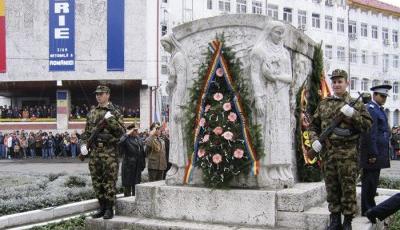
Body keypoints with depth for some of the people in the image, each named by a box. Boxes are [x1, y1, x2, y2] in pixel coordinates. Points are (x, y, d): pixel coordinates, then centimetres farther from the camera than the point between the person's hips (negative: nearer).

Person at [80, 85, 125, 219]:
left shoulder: (114, 112, 0)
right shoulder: (92, 113, 14)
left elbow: (121, 132, -7)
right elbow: (86, 132, 18)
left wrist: (111, 120, -18)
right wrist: (84, 144, 2)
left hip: (109, 152, -5)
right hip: (94, 152, 5)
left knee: (109, 181, -3)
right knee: (97, 181, 9)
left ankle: (109, 209, 5)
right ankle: (102, 207, 19)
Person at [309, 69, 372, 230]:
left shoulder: (355, 104, 4)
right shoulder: (323, 104, 13)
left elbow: (367, 125, -3)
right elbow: (314, 126, 17)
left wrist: (353, 114, -17)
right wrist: (314, 140, -1)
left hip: (348, 153, -3)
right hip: (327, 153, 4)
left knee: (348, 188, -1)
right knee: (331, 188, 9)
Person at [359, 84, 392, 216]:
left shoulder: (379, 109, 18)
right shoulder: (371, 109, -15)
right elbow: (370, 134, -21)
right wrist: (372, 154, -22)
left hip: (378, 153, 10)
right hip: (372, 152, -10)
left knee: (372, 181, 15)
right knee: (369, 181, -4)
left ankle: (370, 208, 23)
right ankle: (367, 210, 2)